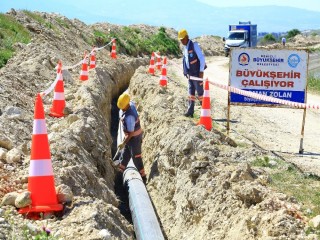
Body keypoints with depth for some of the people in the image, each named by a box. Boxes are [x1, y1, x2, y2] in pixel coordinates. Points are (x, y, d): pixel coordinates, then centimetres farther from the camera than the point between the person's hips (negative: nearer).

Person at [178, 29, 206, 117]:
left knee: (200, 92, -3)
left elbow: (202, 58, -16)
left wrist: (201, 71, -17)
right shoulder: (185, 47, 12)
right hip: (189, 73, 8)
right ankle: (190, 111, 12)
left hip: (197, 73, -8)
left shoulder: (194, 45, -13)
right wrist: (185, 71, 15)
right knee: (191, 92, 9)